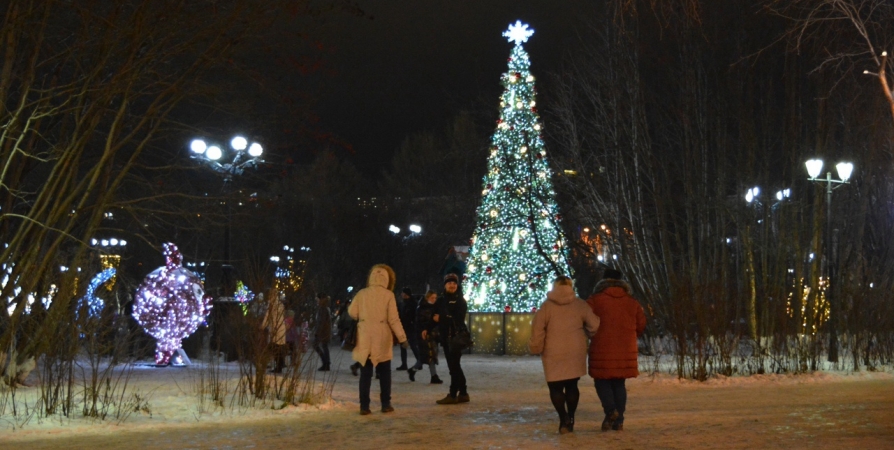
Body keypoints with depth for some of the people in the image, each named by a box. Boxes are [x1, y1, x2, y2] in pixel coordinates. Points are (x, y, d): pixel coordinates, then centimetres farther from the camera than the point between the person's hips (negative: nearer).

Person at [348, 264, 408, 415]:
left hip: (365, 338, 1)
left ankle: (364, 406, 3)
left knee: (365, 373, 5)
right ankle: (386, 404, 12)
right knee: (384, 373, 11)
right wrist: (402, 338, -3)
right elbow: (393, 319, -9)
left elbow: (352, 313, 1)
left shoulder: (361, 293, -1)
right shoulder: (388, 295, -7)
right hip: (382, 338, -1)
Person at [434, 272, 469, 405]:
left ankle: (453, 395, -4)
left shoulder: (460, 301, -2)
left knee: (453, 366, -8)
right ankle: (463, 394, 20)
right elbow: (435, 316, 9)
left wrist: (441, 318, -10)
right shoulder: (441, 300, 13)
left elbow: (458, 318, -14)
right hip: (445, 337, 7)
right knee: (454, 365, 12)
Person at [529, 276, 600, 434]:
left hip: (554, 354, -2)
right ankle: (570, 418, 14)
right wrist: (587, 337, 19)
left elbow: (537, 330, -7)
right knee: (572, 386, 16)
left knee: (555, 387, 3)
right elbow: (594, 325, -1)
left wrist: (536, 348, 6)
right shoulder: (580, 305, 2)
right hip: (575, 352, 2)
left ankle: (564, 417, -16)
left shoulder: (547, 306, -3)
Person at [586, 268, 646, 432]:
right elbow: (641, 325, 10)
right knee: (619, 383, 13)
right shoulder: (632, 303, 9)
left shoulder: (595, 300, -2)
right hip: (626, 350, 4)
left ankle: (610, 410, -13)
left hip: (602, 349, -3)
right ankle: (618, 420, 10)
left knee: (602, 381, 9)